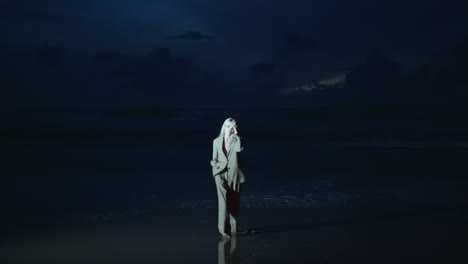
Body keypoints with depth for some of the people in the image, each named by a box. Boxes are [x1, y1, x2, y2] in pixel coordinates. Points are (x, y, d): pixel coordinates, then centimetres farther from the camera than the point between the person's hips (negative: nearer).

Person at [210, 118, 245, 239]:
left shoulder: (236, 140, 2)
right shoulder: (217, 141, 7)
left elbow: (239, 148, -23)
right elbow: (214, 159, 13)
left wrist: (235, 133, -17)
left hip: (234, 175, 0)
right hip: (221, 174, 0)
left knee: (234, 202, 5)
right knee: (224, 200, -15)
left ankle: (233, 228, 20)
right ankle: (223, 229, -13)